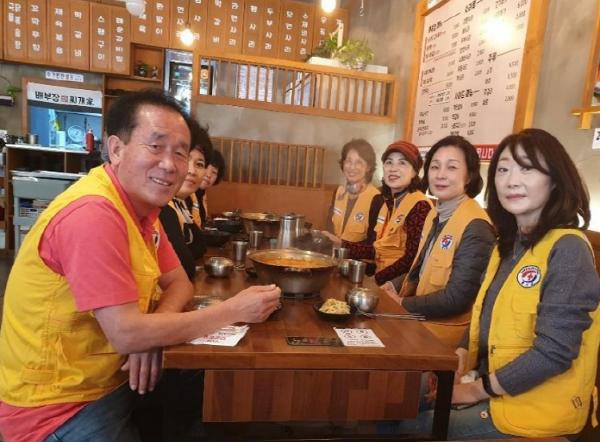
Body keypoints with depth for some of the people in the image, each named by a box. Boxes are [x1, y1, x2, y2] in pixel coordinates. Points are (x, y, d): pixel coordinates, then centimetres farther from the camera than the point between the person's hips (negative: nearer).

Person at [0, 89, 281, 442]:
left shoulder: (142, 201, 1)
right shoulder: (93, 214, -27)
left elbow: (179, 283, 5)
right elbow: (126, 333, -28)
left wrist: (153, 332, -16)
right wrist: (234, 311, -21)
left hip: (112, 381, 7)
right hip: (59, 406, -7)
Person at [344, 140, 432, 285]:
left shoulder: (420, 206, -14)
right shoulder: (388, 202, 9)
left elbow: (412, 260, -18)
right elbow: (374, 247, 8)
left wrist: (375, 279, -13)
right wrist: (340, 246, 2)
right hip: (381, 279, 6)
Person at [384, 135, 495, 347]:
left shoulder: (476, 228, -21)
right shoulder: (435, 214, 6)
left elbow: (456, 299, -22)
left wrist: (403, 304, -13)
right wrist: (395, 286, 0)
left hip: (446, 329, -7)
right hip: (422, 319, 7)